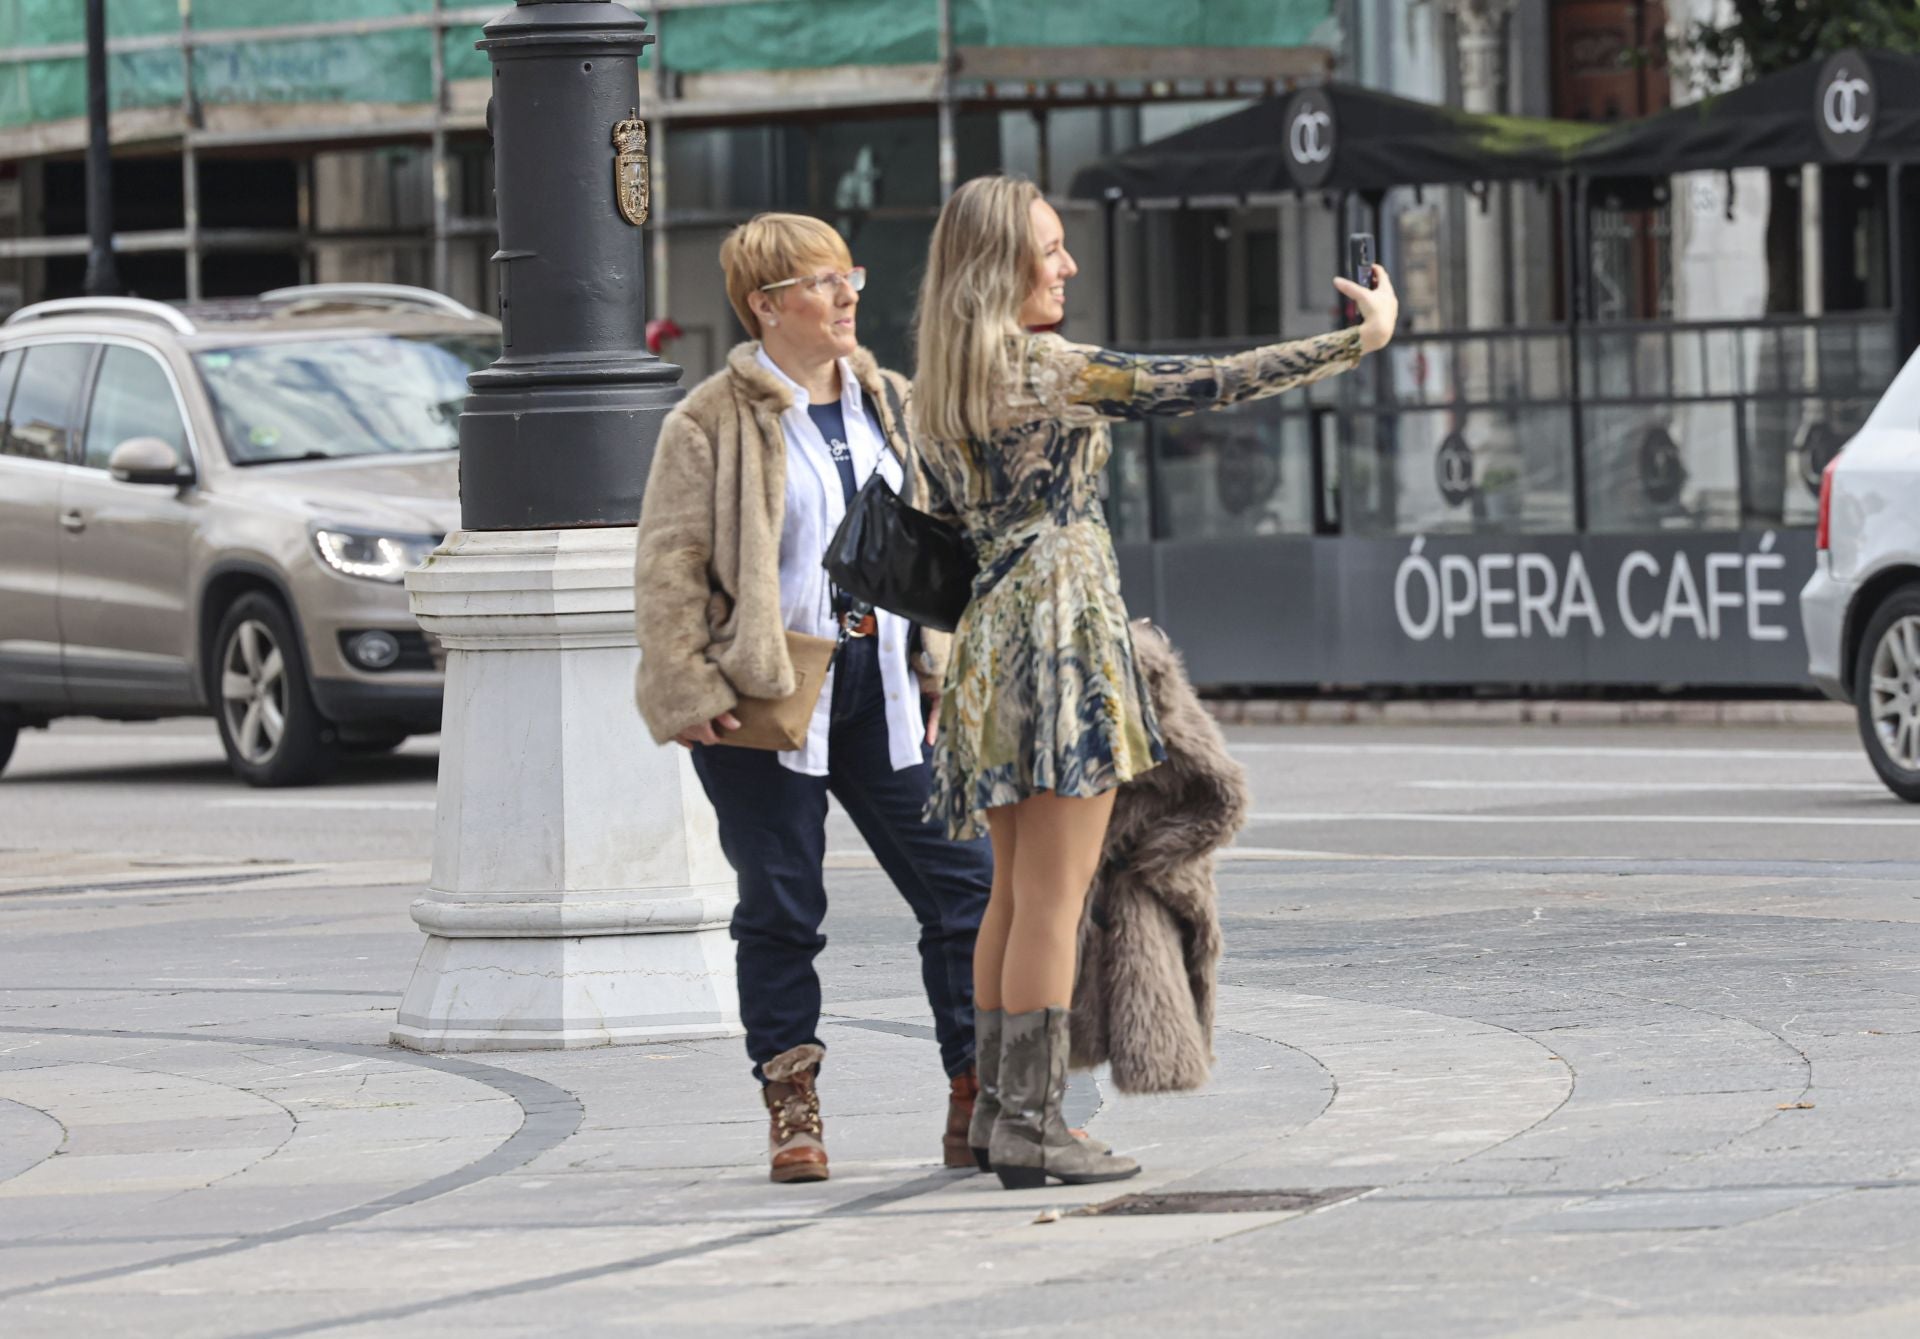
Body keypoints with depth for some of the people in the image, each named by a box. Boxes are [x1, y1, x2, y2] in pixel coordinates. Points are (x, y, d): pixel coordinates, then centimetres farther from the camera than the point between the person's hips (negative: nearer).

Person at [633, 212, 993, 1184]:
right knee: (780, 909, 3)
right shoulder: (712, 424, -4)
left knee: (964, 883, -1)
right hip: (765, 693, -5)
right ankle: (792, 1105, 13)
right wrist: (690, 694, -13)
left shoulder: (891, 405, 12)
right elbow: (668, 570, -6)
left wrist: (949, 668, 10)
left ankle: (980, 1101, 5)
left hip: (886, 691, 5)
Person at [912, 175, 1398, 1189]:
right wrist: (1364, 339, -5)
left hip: (986, 643, 8)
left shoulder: (939, 390, 11)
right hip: (1065, 630, -8)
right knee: (1052, 897, -6)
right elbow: (1209, 385, -12)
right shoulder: (1046, 370, -12)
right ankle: (1031, 1124, -7)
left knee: (1016, 893, 14)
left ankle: (996, 1107, 16)